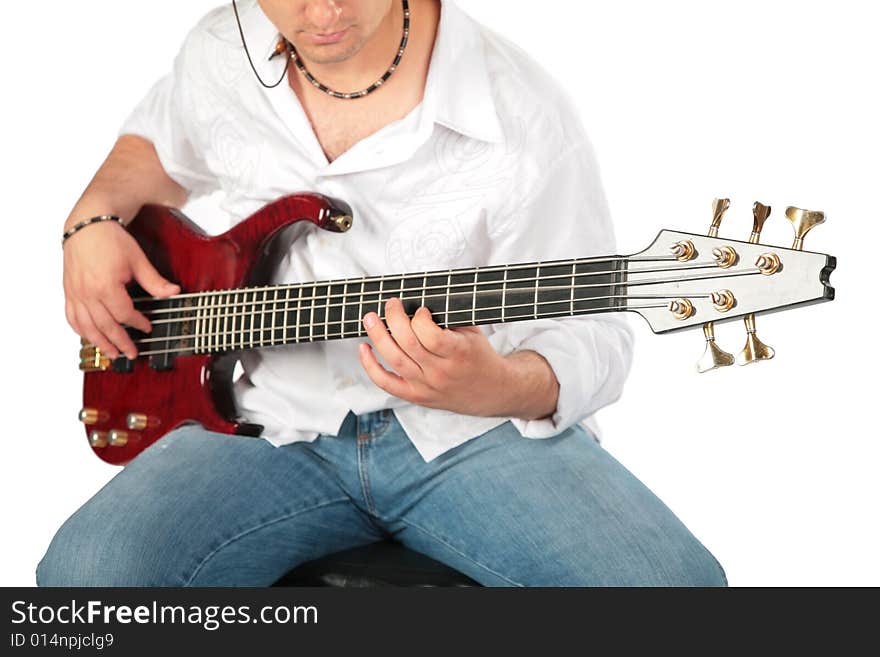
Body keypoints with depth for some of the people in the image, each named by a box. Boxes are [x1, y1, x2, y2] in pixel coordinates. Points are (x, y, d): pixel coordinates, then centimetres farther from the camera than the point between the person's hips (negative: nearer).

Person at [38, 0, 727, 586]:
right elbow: (159, 142, 27)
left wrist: (500, 387, -30)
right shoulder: (218, 56, 2)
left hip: (477, 433, -2)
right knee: (84, 573, -24)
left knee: (680, 581, -26)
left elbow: (593, 340, -8)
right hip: (284, 426, 3)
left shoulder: (527, 117, -14)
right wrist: (94, 220, 6)